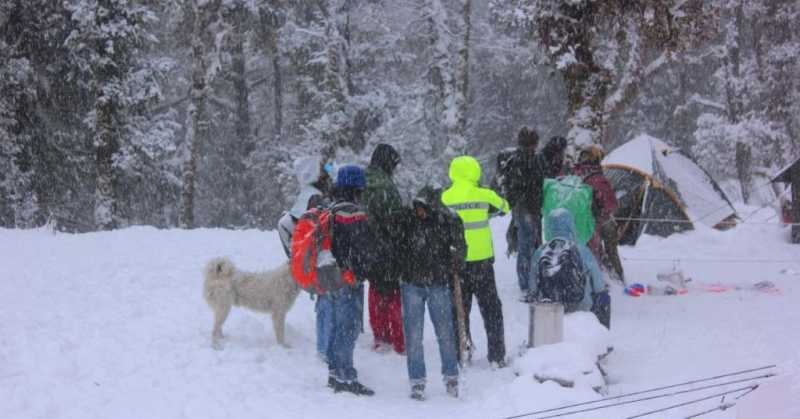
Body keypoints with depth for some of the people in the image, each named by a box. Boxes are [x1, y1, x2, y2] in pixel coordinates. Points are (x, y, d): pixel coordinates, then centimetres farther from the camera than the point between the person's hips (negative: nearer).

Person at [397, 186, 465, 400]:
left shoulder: (448, 221, -7)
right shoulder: (408, 221, -4)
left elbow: (459, 245, 3)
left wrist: (456, 258, -12)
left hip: (439, 285, -1)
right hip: (412, 284, 1)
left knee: (445, 332, 5)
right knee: (413, 335, 1)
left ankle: (451, 377, 21)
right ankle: (417, 382, 9)